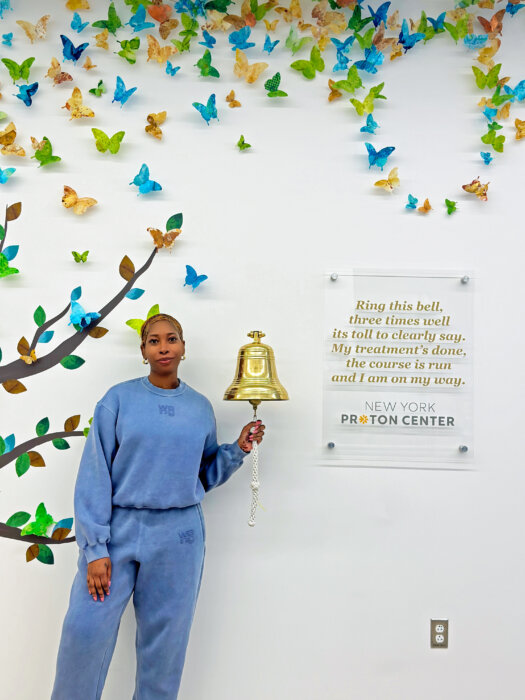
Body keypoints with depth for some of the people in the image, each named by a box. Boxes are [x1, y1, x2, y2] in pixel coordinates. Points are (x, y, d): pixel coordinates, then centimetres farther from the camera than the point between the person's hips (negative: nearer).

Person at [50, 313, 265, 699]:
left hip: (178, 538, 2)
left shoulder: (201, 407, 6)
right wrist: (95, 547, -11)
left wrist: (238, 449, -3)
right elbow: (95, 475, -5)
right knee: (86, 629, -2)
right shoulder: (119, 399, -2)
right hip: (119, 528, -2)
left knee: (165, 640, 10)